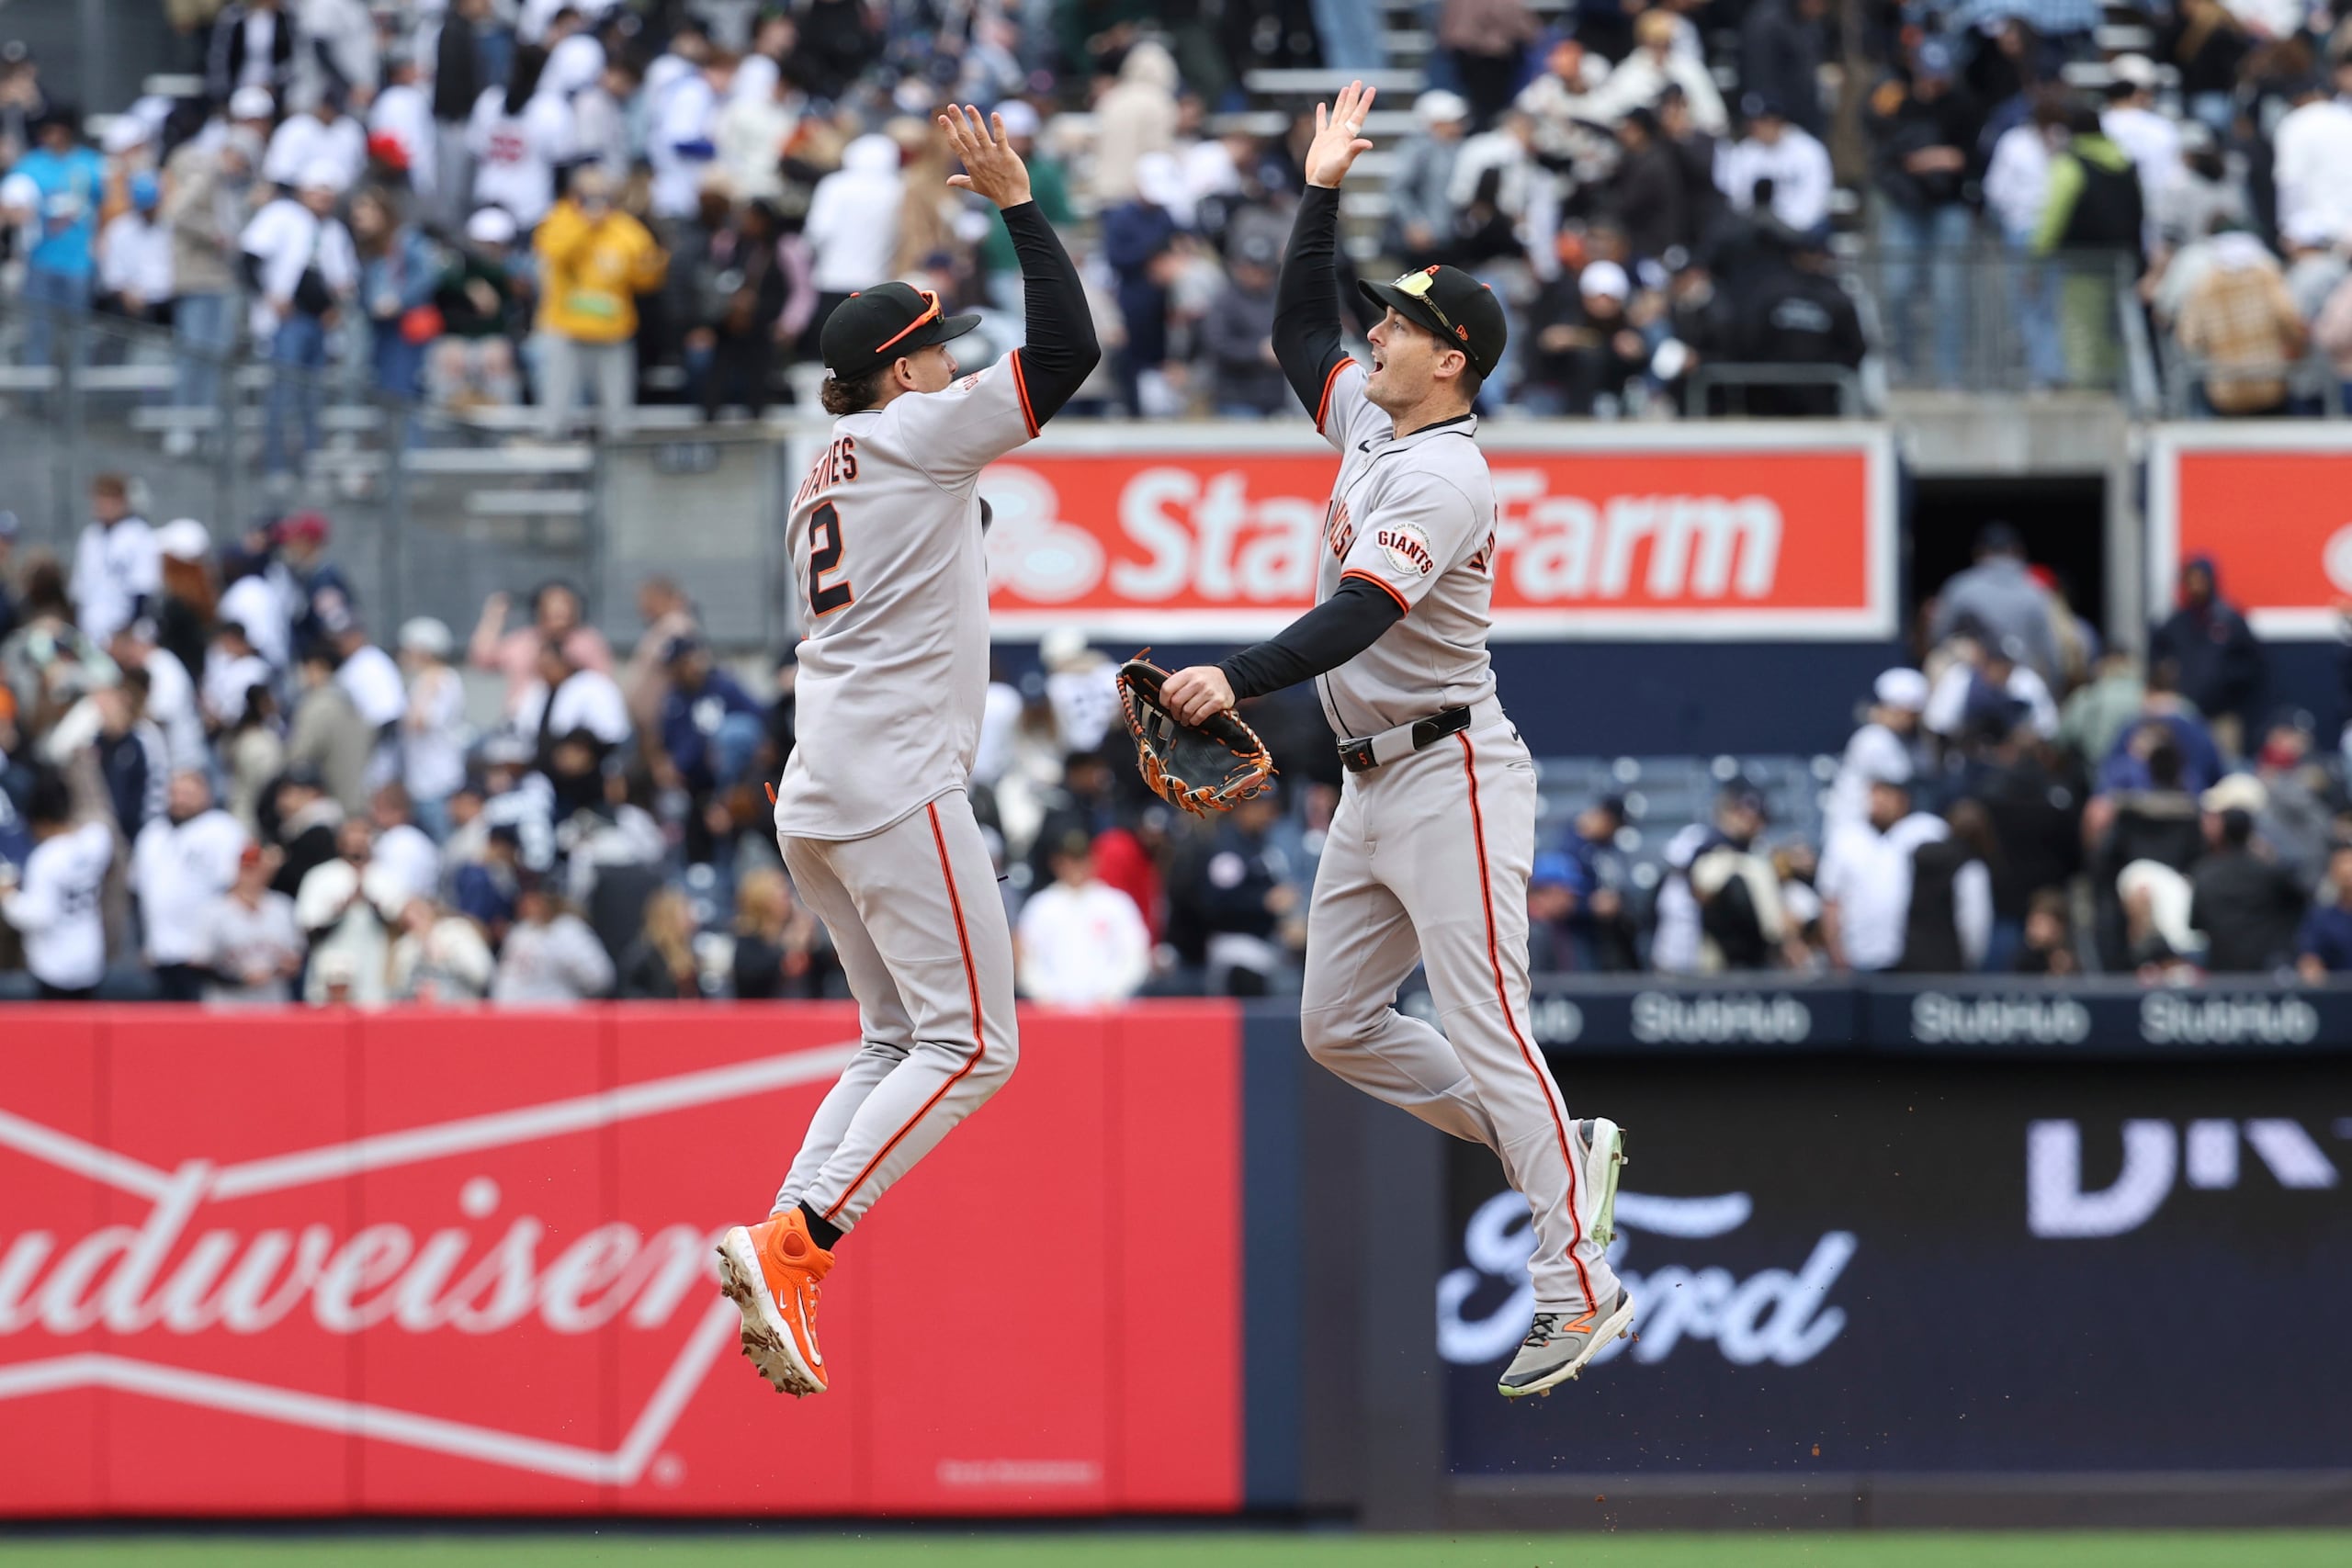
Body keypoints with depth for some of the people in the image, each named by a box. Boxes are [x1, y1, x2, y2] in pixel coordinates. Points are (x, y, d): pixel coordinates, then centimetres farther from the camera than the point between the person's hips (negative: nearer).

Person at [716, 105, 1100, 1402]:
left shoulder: (825, 481, 21)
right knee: (969, 1044, -7)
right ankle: (796, 1241, -18)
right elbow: (1066, 351, -11)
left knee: (901, 1040, 15)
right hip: (895, 781, -9)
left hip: (815, 793, 9)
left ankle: (785, 1253, 1)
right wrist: (1017, 202, -7)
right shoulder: (912, 438, -4)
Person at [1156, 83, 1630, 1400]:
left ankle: (1582, 1288, -13)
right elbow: (1301, 330, 27)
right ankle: (1566, 1151, 17)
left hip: (1451, 775, -10)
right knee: (1340, 1027, 9)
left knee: (1486, 1032, -13)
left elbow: (1360, 618, -29)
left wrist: (1240, 682, -40)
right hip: (1374, 785, 10)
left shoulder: (1445, 476, -18)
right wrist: (1323, 191, 18)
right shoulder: (1370, 423, 11)